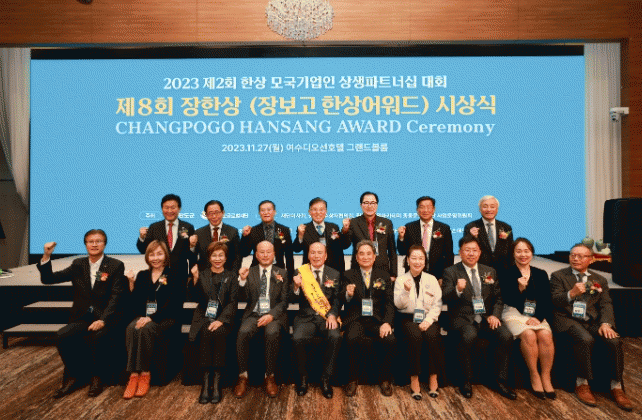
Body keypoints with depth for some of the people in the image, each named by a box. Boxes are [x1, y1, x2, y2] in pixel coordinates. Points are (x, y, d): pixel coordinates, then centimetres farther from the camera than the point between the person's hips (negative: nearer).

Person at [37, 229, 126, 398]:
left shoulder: (116, 266, -2)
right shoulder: (78, 264, 11)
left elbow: (116, 296, -10)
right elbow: (48, 279, 8)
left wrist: (103, 320, -23)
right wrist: (46, 256, -8)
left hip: (105, 318, -4)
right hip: (81, 318, 4)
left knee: (97, 337, -32)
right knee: (62, 336, -23)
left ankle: (97, 377, -6)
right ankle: (73, 376, -1)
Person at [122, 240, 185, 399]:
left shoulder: (175, 275, 5)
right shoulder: (142, 275, 19)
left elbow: (172, 303, -7)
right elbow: (134, 304, 11)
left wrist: (152, 318, -19)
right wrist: (131, 282, -2)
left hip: (164, 319, -4)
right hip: (143, 317, 4)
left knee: (146, 329, -33)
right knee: (131, 329, -29)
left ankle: (145, 374, -22)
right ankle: (133, 375, -28)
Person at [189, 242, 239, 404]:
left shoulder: (232, 276, 11)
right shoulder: (202, 275, 15)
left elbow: (233, 302, 1)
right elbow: (197, 298, 4)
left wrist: (221, 320, -15)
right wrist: (195, 279, -12)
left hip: (223, 319, -1)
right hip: (204, 317, 1)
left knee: (218, 333, -32)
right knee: (206, 334, -31)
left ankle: (217, 381, -25)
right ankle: (206, 381, -26)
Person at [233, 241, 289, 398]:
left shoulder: (282, 273, 9)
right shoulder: (249, 272, 10)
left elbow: (284, 301, 3)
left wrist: (271, 315, -14)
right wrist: (242, 280, -20)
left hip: (274, 314, -1)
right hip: (253, 314, 1)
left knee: (272, 333, -32)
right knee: (243, 332, -30)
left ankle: (269, 376, -14)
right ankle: (243, 376, -12)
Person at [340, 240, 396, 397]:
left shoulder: (384, 276, 13)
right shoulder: (348, 275, 9)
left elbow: (390, 303, 6)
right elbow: (341, 301, 1)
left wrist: (387, 322, -12)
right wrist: (348, 294, -23)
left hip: (377, 320, 1)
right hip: (356, 319, -1)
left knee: (390, 340, -27)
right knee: (353, 339, -32)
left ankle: (385, 379, -1)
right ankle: (353, 379, -9)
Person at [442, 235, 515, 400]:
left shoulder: (490, 271, 15)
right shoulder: (451, 272, 1)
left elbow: (498, 298, 16)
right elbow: (446, 298, -10)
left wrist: (495, 315, -4)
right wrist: (458, 290, -32)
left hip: (486, 318, 4)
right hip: (463, 318, -4)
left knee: (507, 336, -23)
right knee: (469, 336, -34)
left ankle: (501, 381, -3)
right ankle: (466, 382, -12)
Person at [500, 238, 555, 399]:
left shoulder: (541, 274, 12)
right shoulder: (507, 274, 2)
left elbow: (547, 302, 7)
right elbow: (507, 300, -6)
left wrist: (538, 317, -10)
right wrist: (520, 288, -23)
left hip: (536, 315, 3)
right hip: (514, 313, -3)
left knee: (546, 335, -26)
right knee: (529, 335, -30)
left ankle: (546, 378, -11)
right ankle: (534, 376, -12)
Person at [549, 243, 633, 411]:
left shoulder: (600, 280, 17)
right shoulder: (558, 276, 7)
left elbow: (606, 304, 6)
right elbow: (554, 301, -4)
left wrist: (606, 323, -13)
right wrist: (571, 293, -24)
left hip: (593, 321, 4)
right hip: (568, 320, -3)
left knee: (615, 341, -23)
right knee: (586, 340, -32)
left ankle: (617, 386, -5)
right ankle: (582, 384, -14)